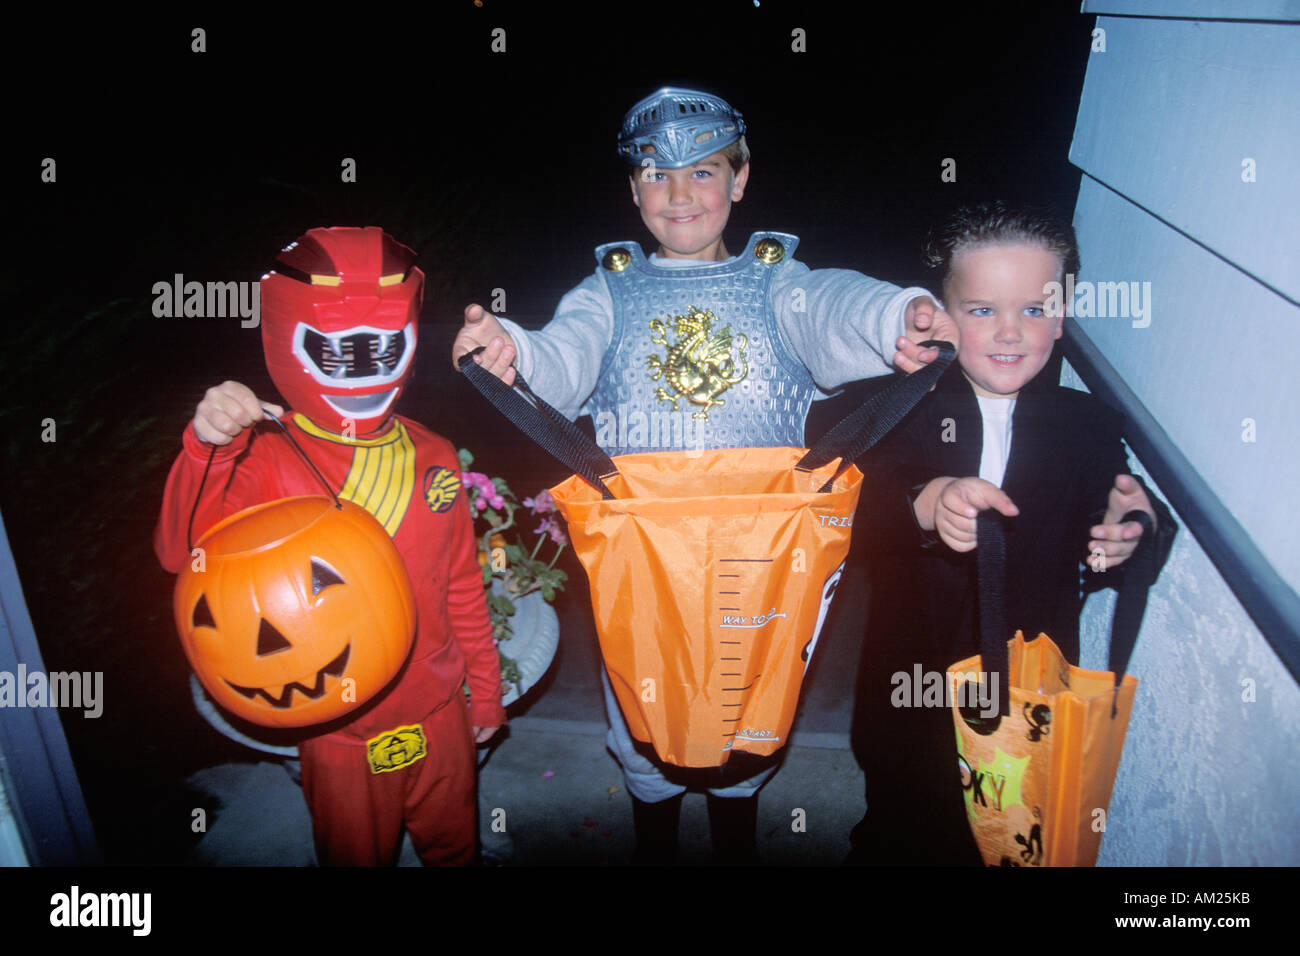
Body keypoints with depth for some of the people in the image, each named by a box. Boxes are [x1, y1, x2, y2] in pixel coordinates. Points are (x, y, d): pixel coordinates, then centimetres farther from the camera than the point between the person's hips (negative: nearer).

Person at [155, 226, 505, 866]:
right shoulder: (268, 461, -16)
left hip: (440, 717, 3)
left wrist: (485, 688, 11)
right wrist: (206, 449, -47)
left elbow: (461, 584, 5)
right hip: (339, 737, -3)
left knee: (452, 845, 25)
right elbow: (180, 550, -31)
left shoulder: (432, 457, -3)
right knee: (357, 855, 22)